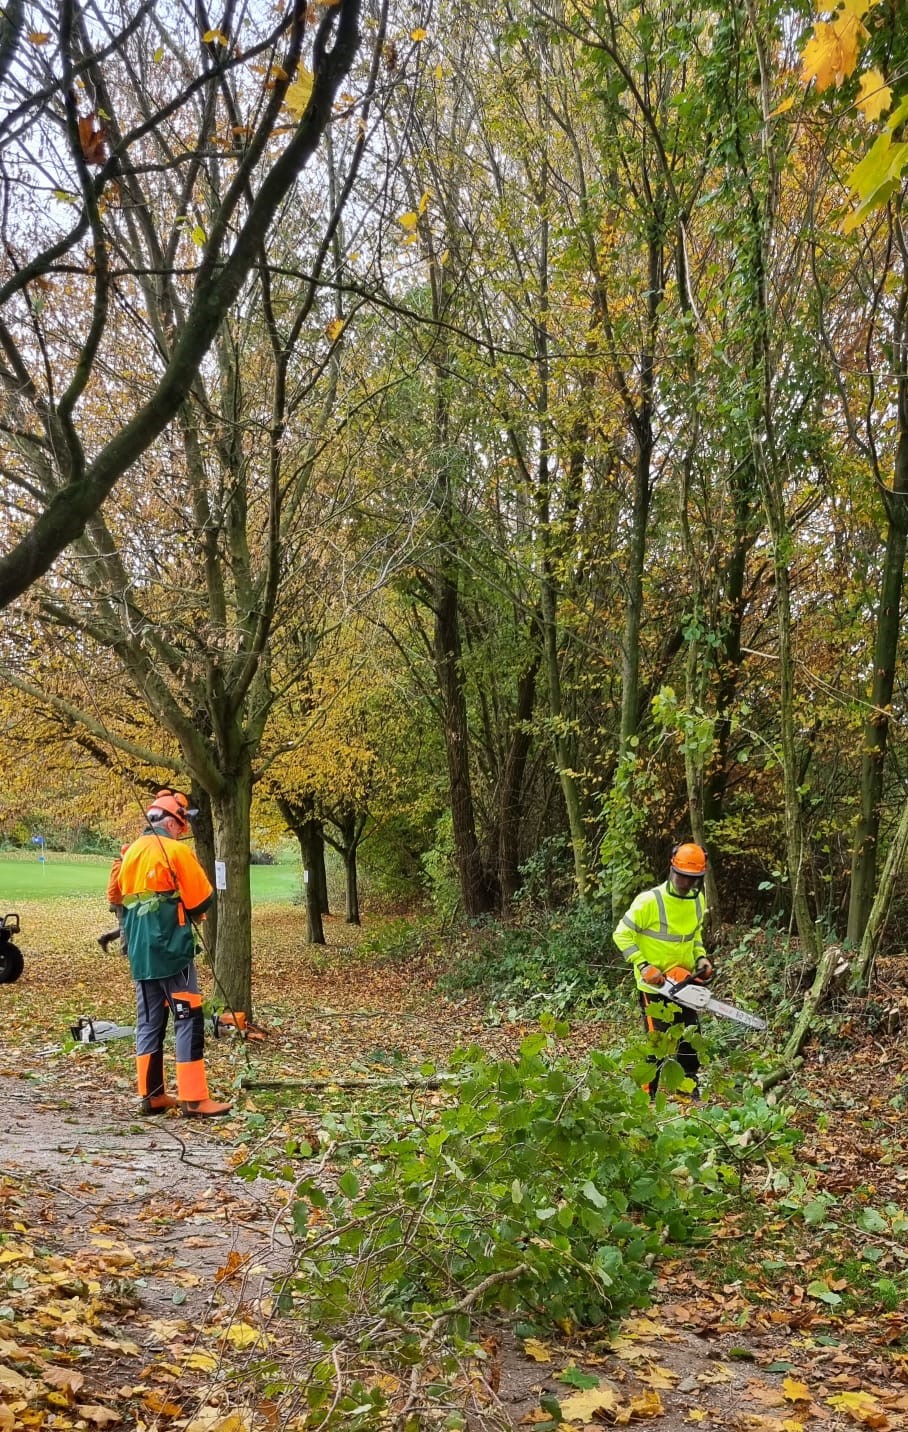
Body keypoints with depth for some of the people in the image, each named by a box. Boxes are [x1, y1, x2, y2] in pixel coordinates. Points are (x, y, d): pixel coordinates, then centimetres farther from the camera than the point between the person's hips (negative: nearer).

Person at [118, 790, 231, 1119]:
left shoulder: (131, 852, 12)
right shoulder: (176, 851, -11)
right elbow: (203, 900, -9)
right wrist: (187, 912, 11)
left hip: (140, 952, 8)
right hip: (171, 950, -8)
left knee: (149, 1022, 11)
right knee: (188, 1021, -5)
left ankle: (151, 1095, 14)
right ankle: (194, 1099, -6)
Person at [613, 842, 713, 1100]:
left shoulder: (698, 901, 2)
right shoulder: (649, 901, -20)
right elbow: (622, 935, -15)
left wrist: (701, 957, 1)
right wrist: (643, 966, -21)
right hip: (654, 985, -7)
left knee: (690, 1040, 13)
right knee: (657, 1041, -4)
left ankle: (689, 1093, 27)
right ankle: (647, 1096, 6)